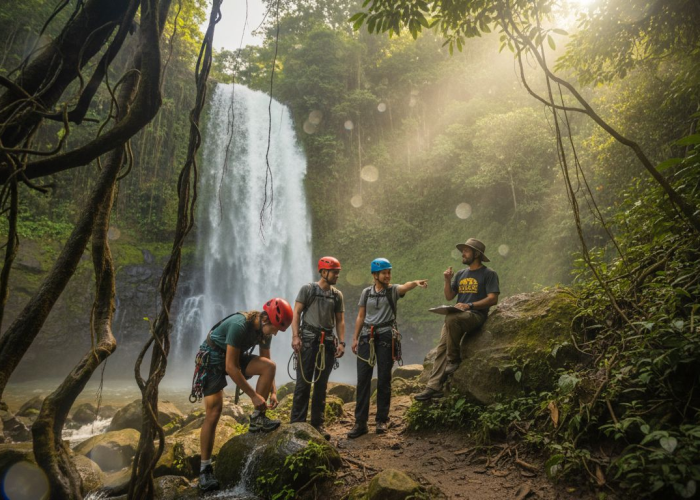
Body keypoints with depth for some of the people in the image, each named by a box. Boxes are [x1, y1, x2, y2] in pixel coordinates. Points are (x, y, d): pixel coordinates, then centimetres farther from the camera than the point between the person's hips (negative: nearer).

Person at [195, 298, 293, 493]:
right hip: (213, 357, -6)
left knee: (270, 366, -18)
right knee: (213, 412, -13)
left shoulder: (265, 329, -11)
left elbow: (265, 361, 1)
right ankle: (205, 468, 0)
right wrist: (254, 395, -28)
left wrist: (273, 391, -8)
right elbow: (231, 367, -33)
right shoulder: (239, 325, -34)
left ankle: (257, 419, -7)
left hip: (235, 356, 6)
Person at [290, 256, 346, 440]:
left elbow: (340, 320, 10)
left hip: (327, 342, 4)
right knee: (303, 382, -3)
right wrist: (295, 336, -15)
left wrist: (342, 342, 1)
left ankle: (318, 423, 18)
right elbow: (296, 313, -5)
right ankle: (297, 423, 5)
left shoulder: (337, 295, 10)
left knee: (321, 384, 9)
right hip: (308, 339, -4)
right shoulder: (308, 289, -1)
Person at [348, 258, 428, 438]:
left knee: (384, 380, 4)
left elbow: (405, 286, -24)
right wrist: (355, 338, 7)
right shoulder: (366, 292, 9)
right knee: (363, 379, 0)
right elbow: (361, 316, 13)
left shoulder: (393, 290, 0)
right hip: (366, 336, 2)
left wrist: (416, 282, -46)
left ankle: (382, 420, 17)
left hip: (386, 336, -2)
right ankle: (360, 423, 6)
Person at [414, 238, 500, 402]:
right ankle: (434, 386, -14)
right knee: (442, 346, -13)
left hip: (476, 316, -6)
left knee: (451, 319, -36)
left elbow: (493, 299, -9)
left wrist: (470, 305, -19)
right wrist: (448, 280, 1)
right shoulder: (460, 274, 20)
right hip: (457, 316, 6)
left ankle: (454, 360, -19)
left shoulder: (488, 274, 1)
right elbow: (449, 296, 18)